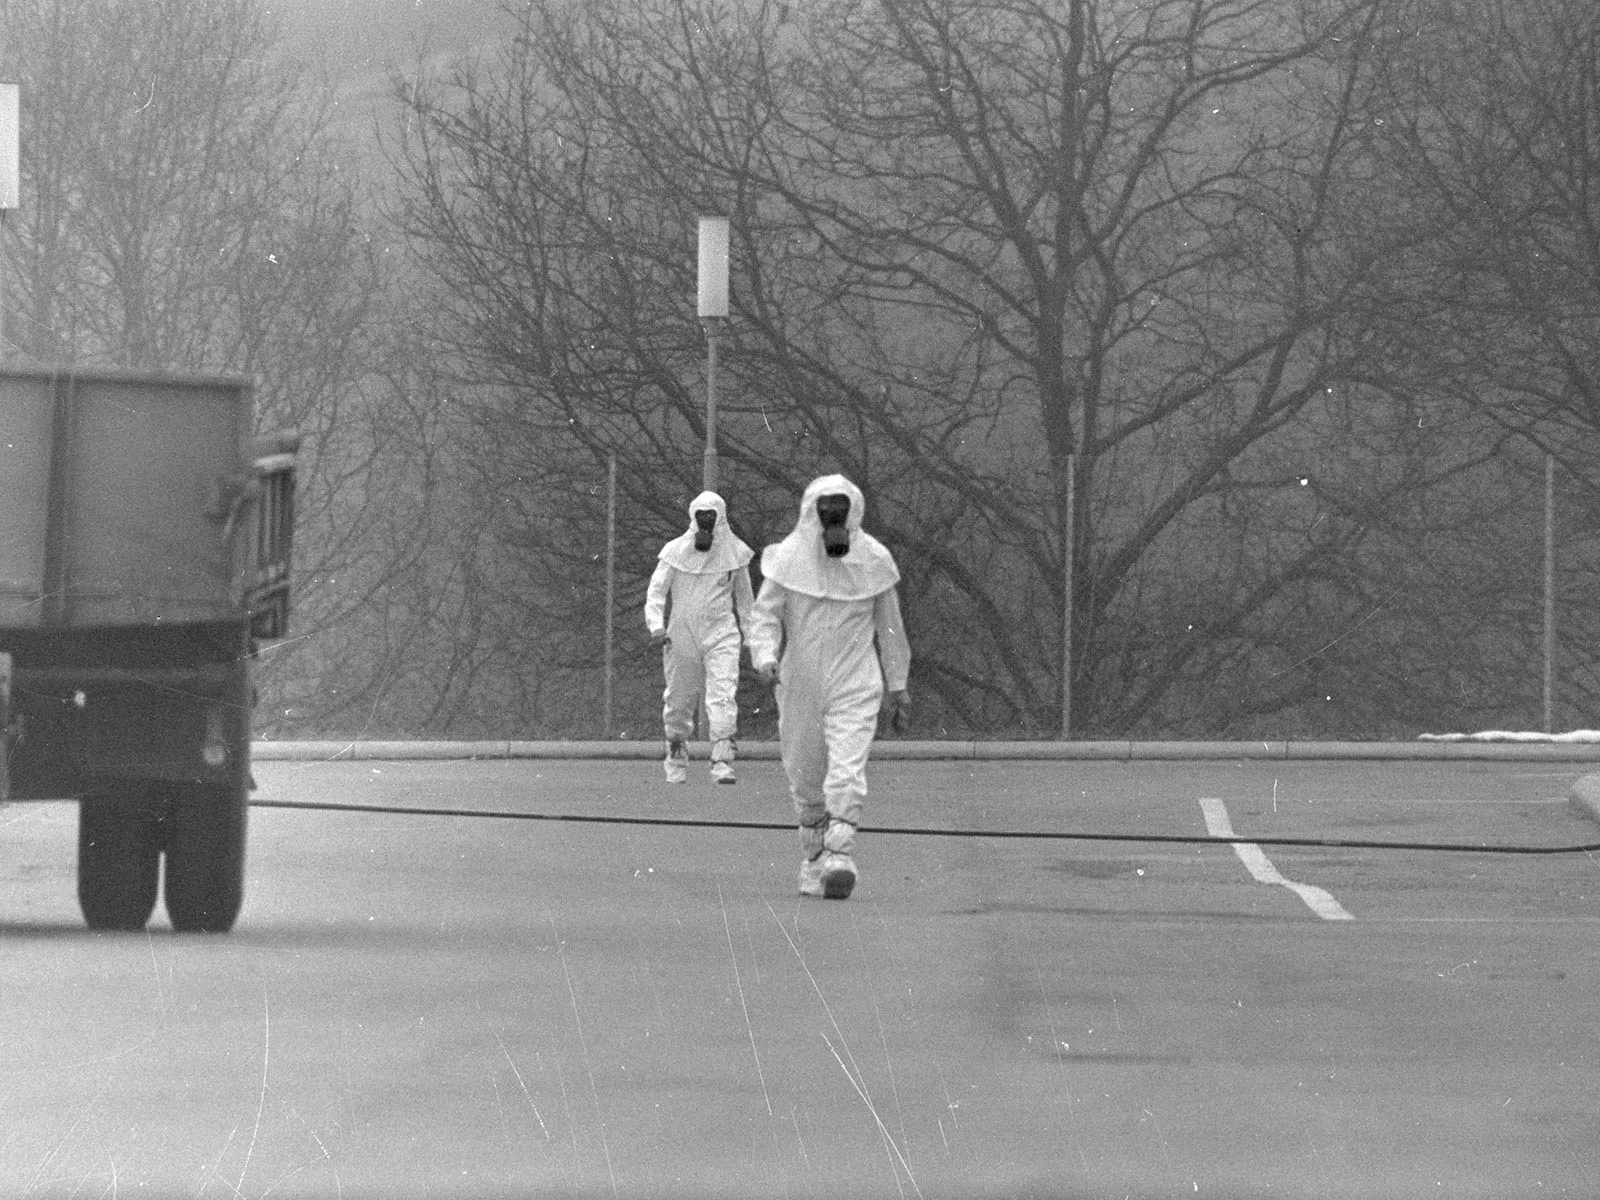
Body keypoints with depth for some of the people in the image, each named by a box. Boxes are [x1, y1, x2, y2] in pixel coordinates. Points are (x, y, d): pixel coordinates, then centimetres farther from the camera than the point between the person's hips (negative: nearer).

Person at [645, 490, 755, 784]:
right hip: (681, 635, 0)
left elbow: (744, 594, 18)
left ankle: (722, 762, -22)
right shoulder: (675, 551, 0)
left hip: (721, 634, 0)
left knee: (723, 695, -16)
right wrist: (656, 626, -15)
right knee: (678, 699, 8)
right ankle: (676, 761, 28)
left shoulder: (734, 552, 5)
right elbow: (656, 589, -2)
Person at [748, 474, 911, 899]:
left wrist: (898, 685, 15)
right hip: (800, 685, 1)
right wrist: (766, 657, -21)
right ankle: (814, 855, 28)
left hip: (855, 686, -1)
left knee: (847, 773, -17)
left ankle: (840, 855, -21)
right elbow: (765, 615, -1)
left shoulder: (873, 560, -1)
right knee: (804, 776, 10)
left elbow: (889, 625, 10)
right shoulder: (789, 557, -4)